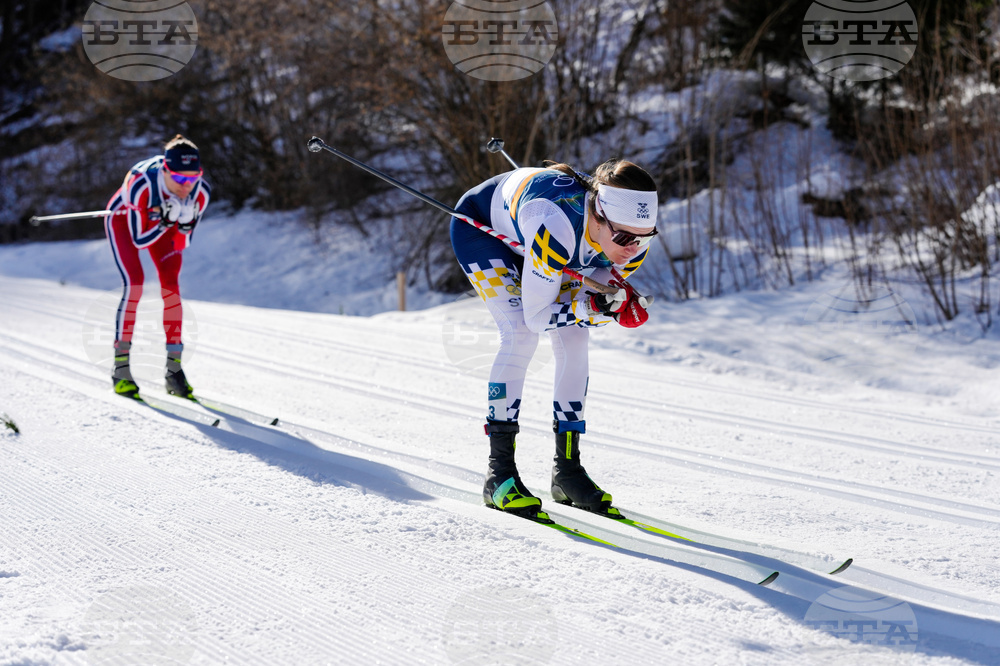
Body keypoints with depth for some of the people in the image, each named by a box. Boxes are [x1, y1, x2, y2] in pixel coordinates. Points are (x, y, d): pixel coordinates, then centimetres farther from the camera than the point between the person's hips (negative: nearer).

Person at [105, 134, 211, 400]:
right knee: (134, 283, -20)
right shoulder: (142, 184, -41)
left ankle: (174, 368, -6)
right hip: (123, 220, -3)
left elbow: (182, 244, -17)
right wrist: (165, 223, -44)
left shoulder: (201, 192, -29)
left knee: (171, 285, -12)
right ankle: (121, 368, -13)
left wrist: (184, 225, -36)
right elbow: (139, 241, -32)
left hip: (161, 222, 3)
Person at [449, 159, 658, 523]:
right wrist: (591, 308, -46)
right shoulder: (557, 228, -45)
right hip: (481, 226, -6)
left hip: (530, 235, 6)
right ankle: (499, 472, -17)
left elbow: (602, 292, -9)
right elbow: (537, 315, -34)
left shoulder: (633, 238, -27)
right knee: (521, 333, -22)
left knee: (574, 336, -7)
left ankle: (567, 468, 3)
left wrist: (622, 303, -31)